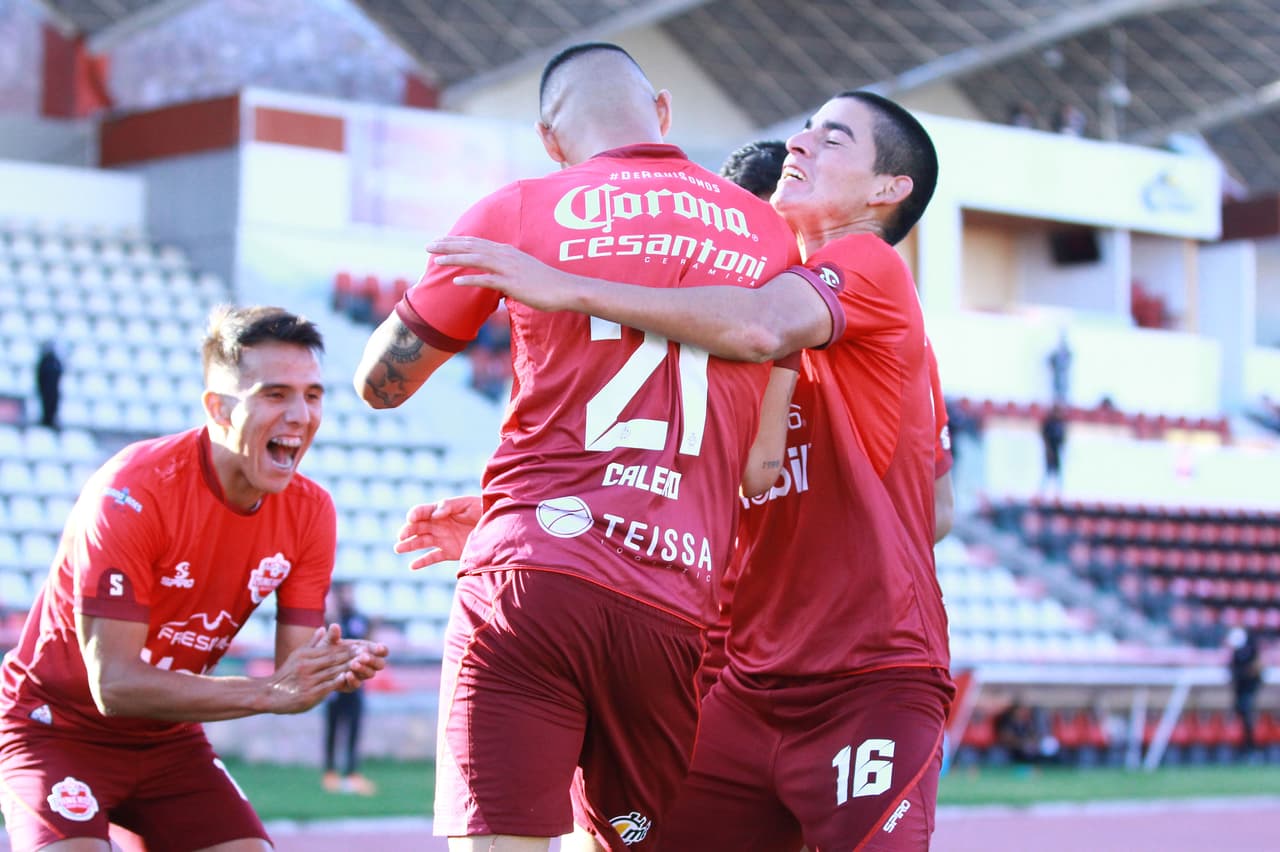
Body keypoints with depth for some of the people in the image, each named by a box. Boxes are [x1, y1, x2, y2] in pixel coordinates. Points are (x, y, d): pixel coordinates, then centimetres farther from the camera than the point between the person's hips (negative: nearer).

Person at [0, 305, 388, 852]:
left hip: (170, 739, 6)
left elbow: (293, 677, -8)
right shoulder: (131, 494, -26)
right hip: (58, 728, -6)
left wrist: (339, 668, -32)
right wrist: (269, 692, -36)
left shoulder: (309, 511, -9)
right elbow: (113, 685, -29)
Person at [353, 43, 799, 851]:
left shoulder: (519, 211, 6)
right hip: (672, 611, 3)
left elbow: (382, 382, 14)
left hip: (531, 581, -3)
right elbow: (764, 470, 15)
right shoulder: (771, 236, 15)